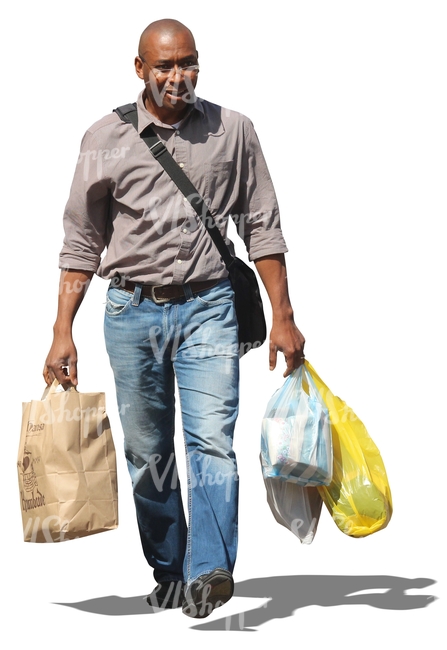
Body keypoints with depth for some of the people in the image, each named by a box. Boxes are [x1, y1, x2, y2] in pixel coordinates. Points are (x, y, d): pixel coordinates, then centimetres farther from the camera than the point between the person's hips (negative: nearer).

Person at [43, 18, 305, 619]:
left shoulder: (232, 131, 4)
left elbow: (262, 229, 8)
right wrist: (63, 332, 0)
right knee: (148, 454, 7)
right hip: (132, 310, 1)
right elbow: (81, 243, 6)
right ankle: (168, 573, 20)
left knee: (212, 440, -16)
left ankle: (209, 573, -24)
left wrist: (283, 316, 3)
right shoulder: (106, 139, 3)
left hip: (207, 306, -1)